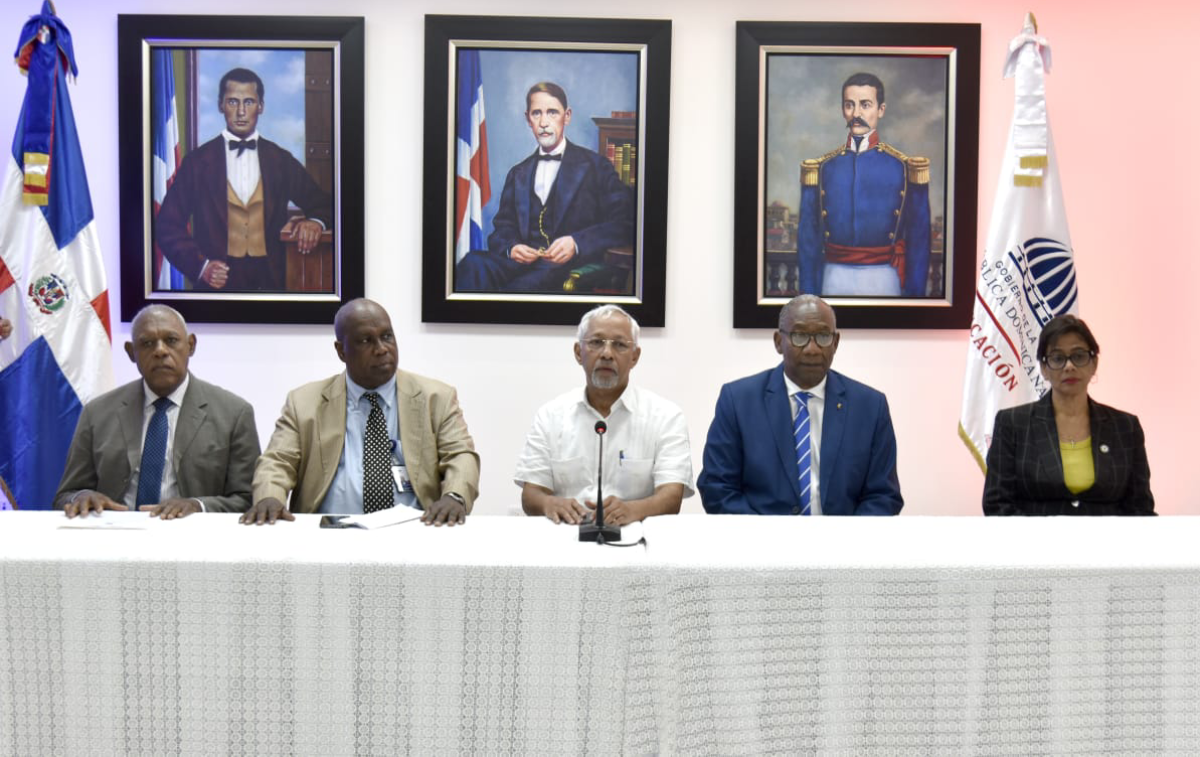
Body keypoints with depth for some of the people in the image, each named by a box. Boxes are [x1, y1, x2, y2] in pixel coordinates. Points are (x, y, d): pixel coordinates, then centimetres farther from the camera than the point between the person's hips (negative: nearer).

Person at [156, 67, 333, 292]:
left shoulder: (280, 160, 8)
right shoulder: (198, 161, 3)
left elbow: (323, 204, 14)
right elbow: (167, 225, 3)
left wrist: (316, 221, -9)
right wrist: (199, 265, -11)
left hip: (270, 280, 1)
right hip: (217, 282, -1)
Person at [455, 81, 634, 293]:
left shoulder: (596, 166, 10)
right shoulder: (518, 174, 26)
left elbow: (624, 225, 0)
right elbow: (502, 228, 20)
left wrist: (576, 244, -16)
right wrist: (511, 248, -5)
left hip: (570, 267, -4)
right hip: (522, 261, 4)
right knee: (473, 263, -31)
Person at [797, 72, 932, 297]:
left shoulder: (906, 167, 1)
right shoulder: (821, 168, 4)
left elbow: (919, 239, 1)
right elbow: (808, 238, 5)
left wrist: (914, 293, -3)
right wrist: (809, 292, 1)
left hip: (883, 279, -1)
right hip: (834, 281, 1)